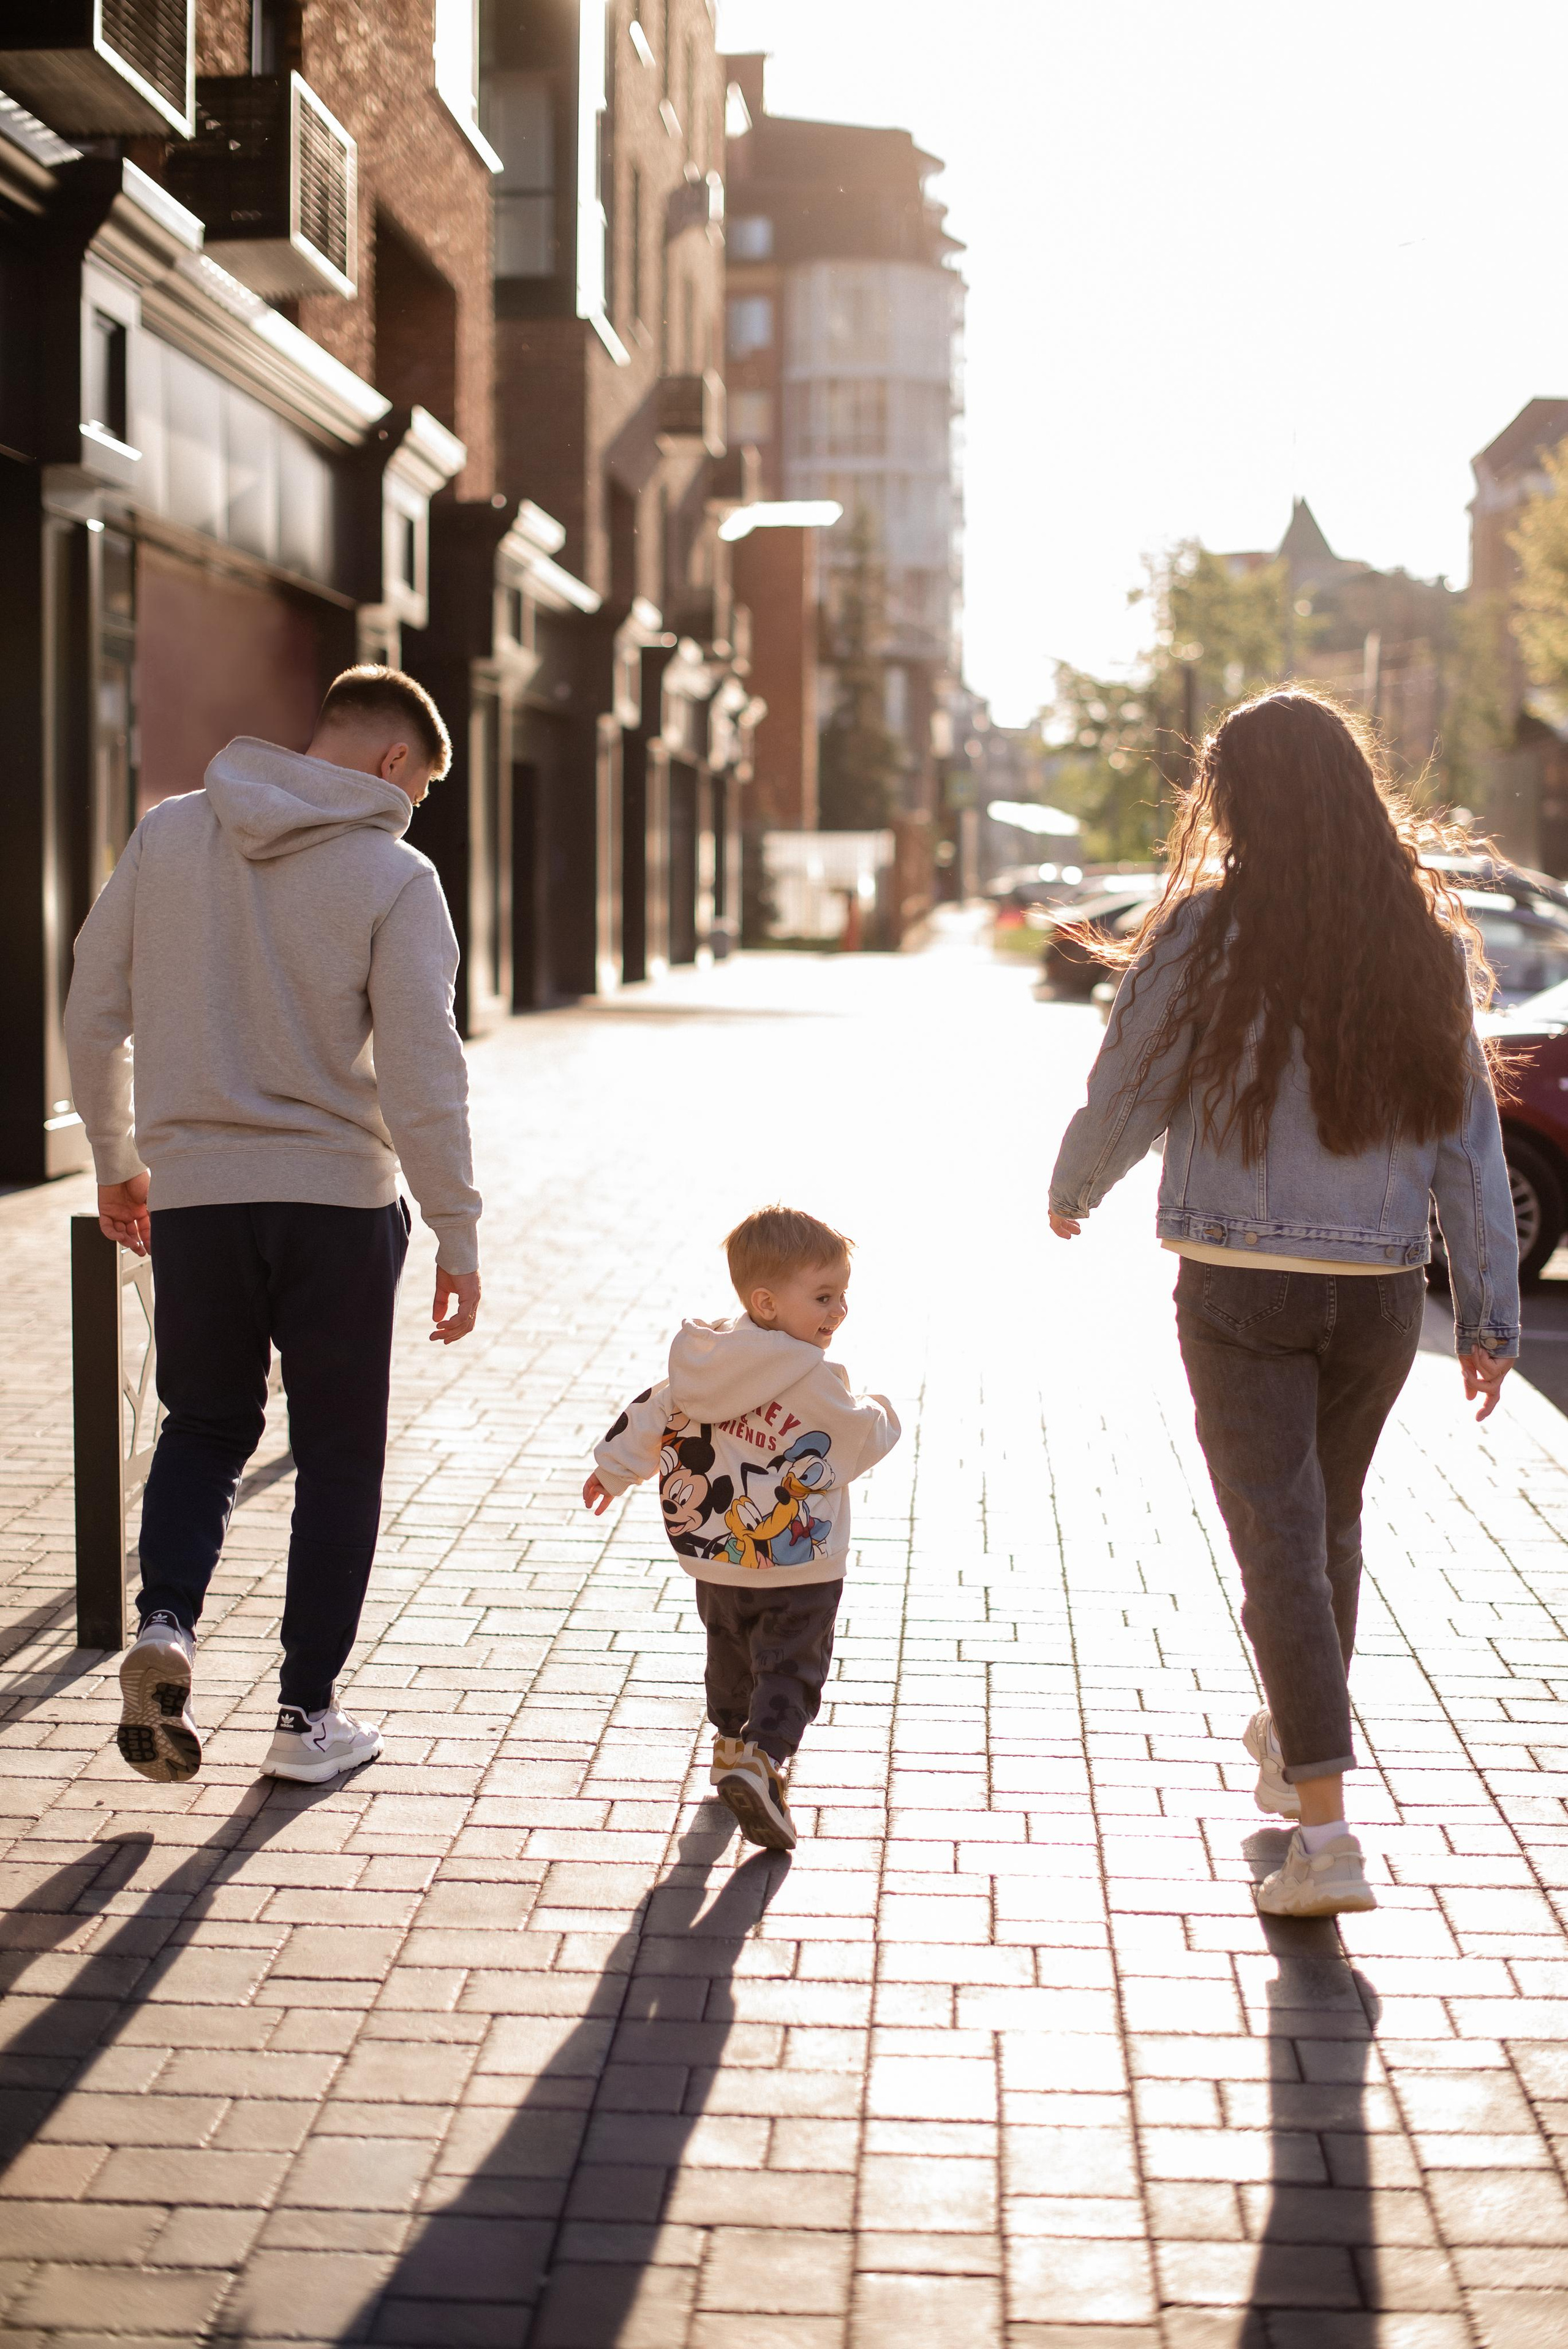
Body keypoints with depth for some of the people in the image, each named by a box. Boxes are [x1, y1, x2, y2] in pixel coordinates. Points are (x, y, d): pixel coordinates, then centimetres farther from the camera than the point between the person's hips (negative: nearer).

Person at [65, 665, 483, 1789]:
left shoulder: (168, 835, 3)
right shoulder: (394, 876, -8)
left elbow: (93, 1014, 7)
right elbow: (422, 1073, -13)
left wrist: (118, 1165, 18)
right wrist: (457, 1234, -7)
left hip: (191, 1194, 3)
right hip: (339, 1201, -3)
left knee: (205, 1427, 21)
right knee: (339, 1456, 11)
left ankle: (166, 1624, -3)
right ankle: (309, 1715, 15)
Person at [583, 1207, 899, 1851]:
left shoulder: (703, 1363, -1)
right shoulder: (813, 1383, -22)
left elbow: (652, 1413, 11)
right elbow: (863, 1440, -9)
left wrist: (614, 1468, 27)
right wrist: (882, 1414, 14)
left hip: (715, 1562, 7)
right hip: (798, 1570, -7)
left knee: (731, 1651, 26)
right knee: (790, 1669, -1)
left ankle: (732, 1743, 41)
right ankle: (760, 1764, -18)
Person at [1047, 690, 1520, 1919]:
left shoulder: (1208, 932, -10)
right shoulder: (1426, 937, 0)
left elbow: (1126, 1097, -2)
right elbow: (1470, 1134, 0)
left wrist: (1071, 1192, 19)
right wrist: (1492, 1309, 5)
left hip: (1241, 1286, -4)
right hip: (1382, 1289, 4)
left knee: (1280, 1541, -1)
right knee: (1333, 1524, 22)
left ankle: (1327, 1832, -8)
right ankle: (1293, 1743, 43)